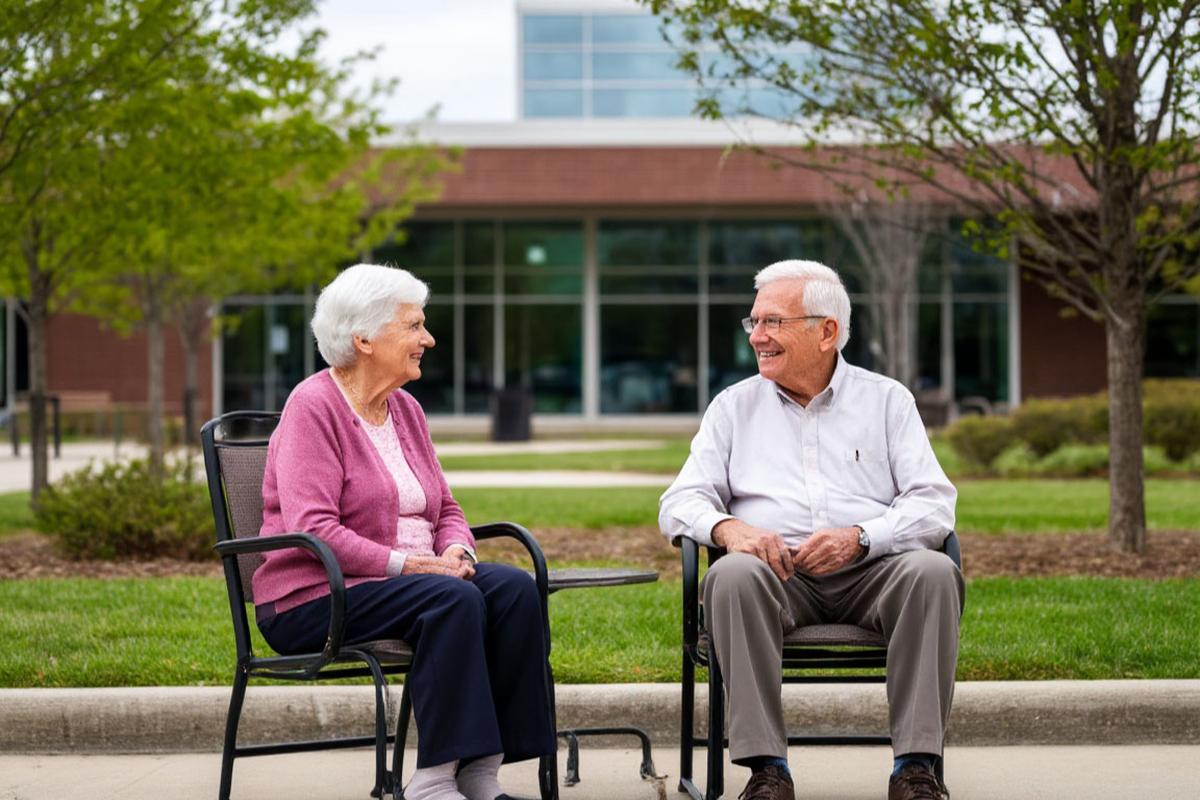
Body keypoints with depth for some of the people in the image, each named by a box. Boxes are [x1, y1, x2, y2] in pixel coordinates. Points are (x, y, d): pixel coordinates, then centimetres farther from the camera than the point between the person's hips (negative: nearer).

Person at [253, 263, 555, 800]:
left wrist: (455, 552, -6)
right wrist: (407, 564, -24)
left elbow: (445, 509, 18)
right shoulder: (313, 407, -10)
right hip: (314, 598, -7)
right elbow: (312, 529, -20)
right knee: (452, 599, -32)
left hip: (409, 577, 8)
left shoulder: (405, 409, 14)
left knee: (515, 588, -18)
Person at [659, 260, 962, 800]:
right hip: (776, 573, 0)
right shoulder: (734, 406, 18)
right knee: (733, 575, -34)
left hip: (871, 573, 0)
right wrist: (727, 527, -14)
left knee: (933, 571, -32)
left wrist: (859, 537, -16)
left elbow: (934, 503, 3)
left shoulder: (887, 400, 14)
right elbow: (681, 502, 10)